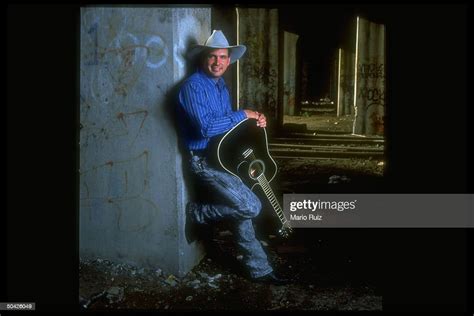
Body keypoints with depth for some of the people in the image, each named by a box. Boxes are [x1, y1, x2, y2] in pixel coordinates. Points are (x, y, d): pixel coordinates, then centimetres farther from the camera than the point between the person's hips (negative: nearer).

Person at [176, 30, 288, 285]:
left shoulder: (220, 85, 13)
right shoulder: (193, 86, -16)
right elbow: (206, 128, -27)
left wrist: (255, 121, 1)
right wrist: (243, 115, -18)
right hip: (205, 161, -9)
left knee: (242, 208, 10)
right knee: (251, 207, -14)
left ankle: (259, 270, 19)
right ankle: (198, 212, 6)